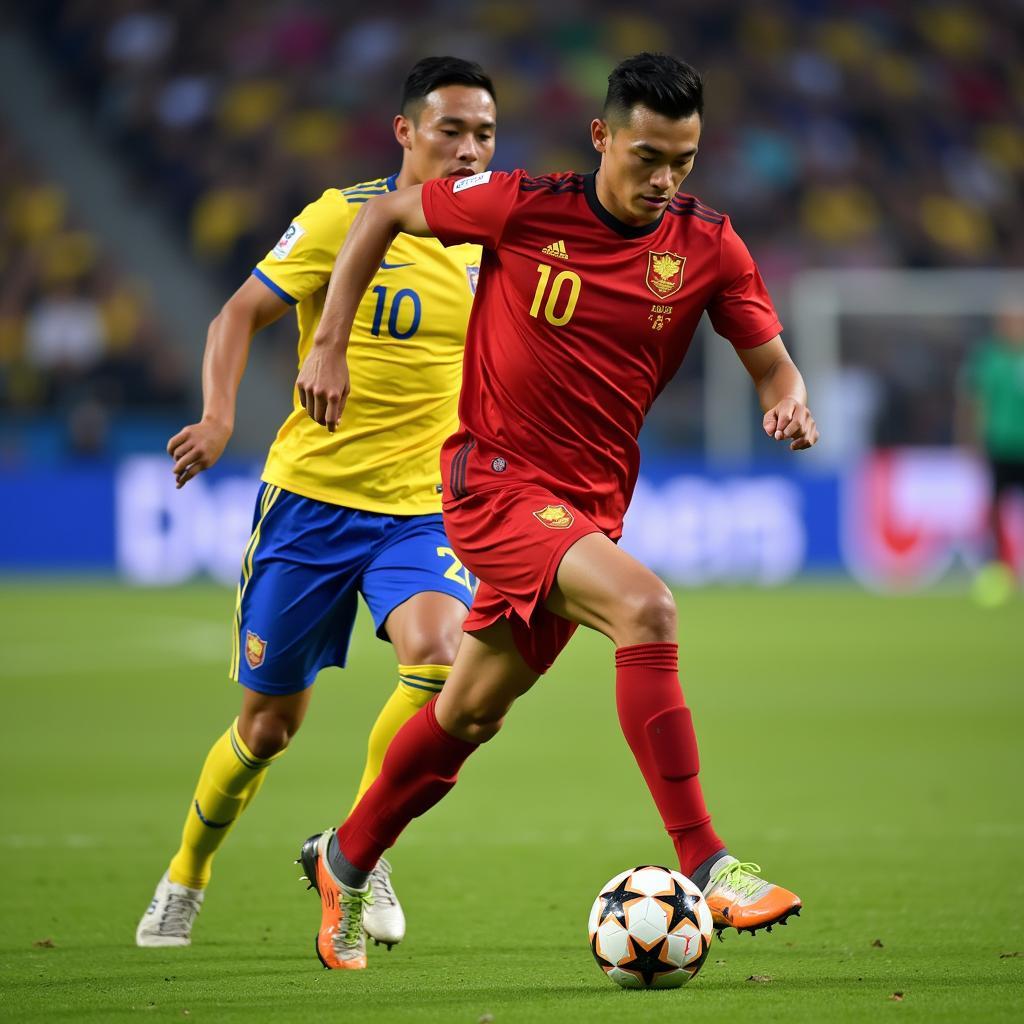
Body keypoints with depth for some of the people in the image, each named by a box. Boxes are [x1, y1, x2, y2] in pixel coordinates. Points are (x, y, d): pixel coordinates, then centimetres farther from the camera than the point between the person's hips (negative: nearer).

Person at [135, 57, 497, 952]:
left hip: (423, 508, 2)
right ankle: (185, 882, 32)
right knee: (270, 723, 6)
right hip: (311, 496, -2)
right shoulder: (345, 217, -8)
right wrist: (219, 417, -21)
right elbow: (241, 314, -6)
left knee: (440, 654, -28)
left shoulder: (490, 239, 4)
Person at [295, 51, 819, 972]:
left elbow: (772, 365, 3)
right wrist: (330, 345, -3)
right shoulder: (525, 207, -11)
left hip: (589, 503, 5)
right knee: (645, 608, -29)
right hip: (495, 477, -5)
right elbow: (384, 215, 2)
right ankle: (704, 865, -30)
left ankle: (346, 862, 39)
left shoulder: (708, 248, -3)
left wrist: (789, 404, -20)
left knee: (469, 715, 15)